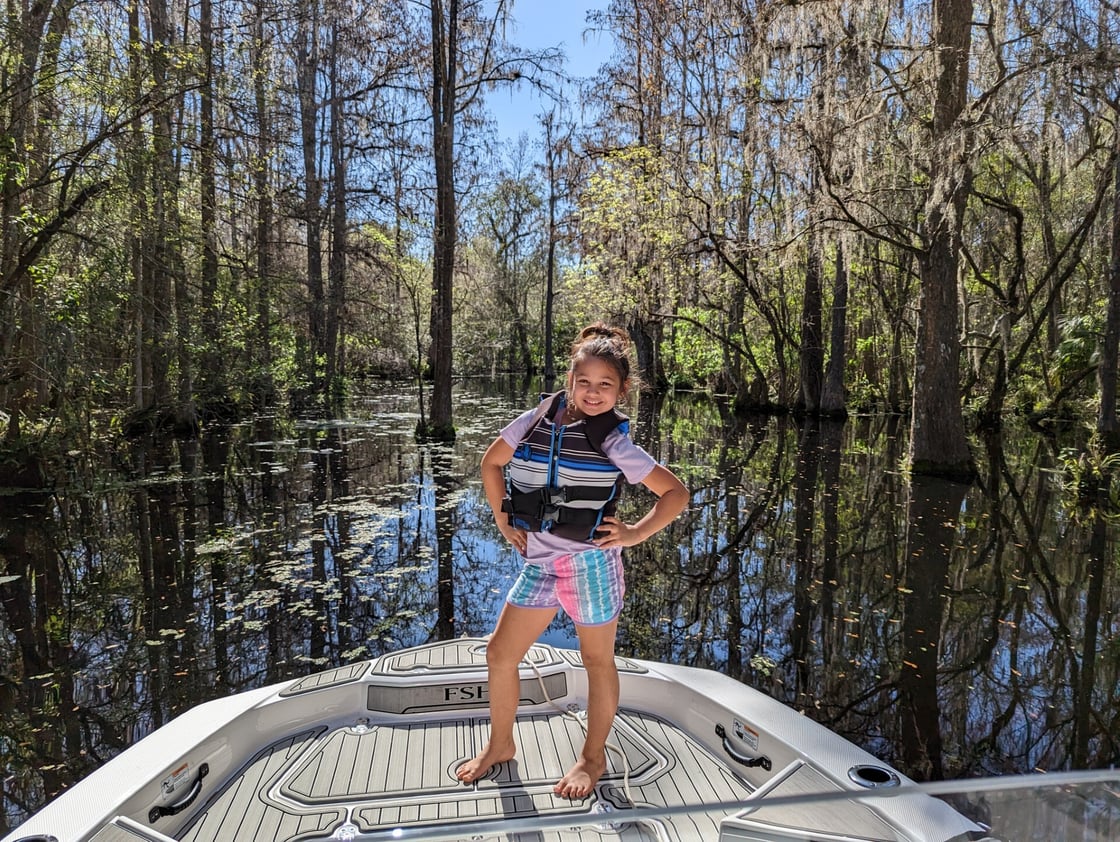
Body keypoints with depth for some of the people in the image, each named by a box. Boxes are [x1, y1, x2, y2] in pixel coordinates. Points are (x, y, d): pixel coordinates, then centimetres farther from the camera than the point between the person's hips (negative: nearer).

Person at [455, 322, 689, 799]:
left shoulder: (615, 443, -9)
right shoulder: (536, 421, 0)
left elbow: (676, 493, -6)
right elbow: (491, 463, 14)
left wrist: (634, 534, -14)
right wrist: (502, 520, 8)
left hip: (591, 563, -4)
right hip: (539, 563, 5)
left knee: (597, 662, 12)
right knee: (500, 653, 11)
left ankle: (593, 758, 33)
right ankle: (500, 745, 35)